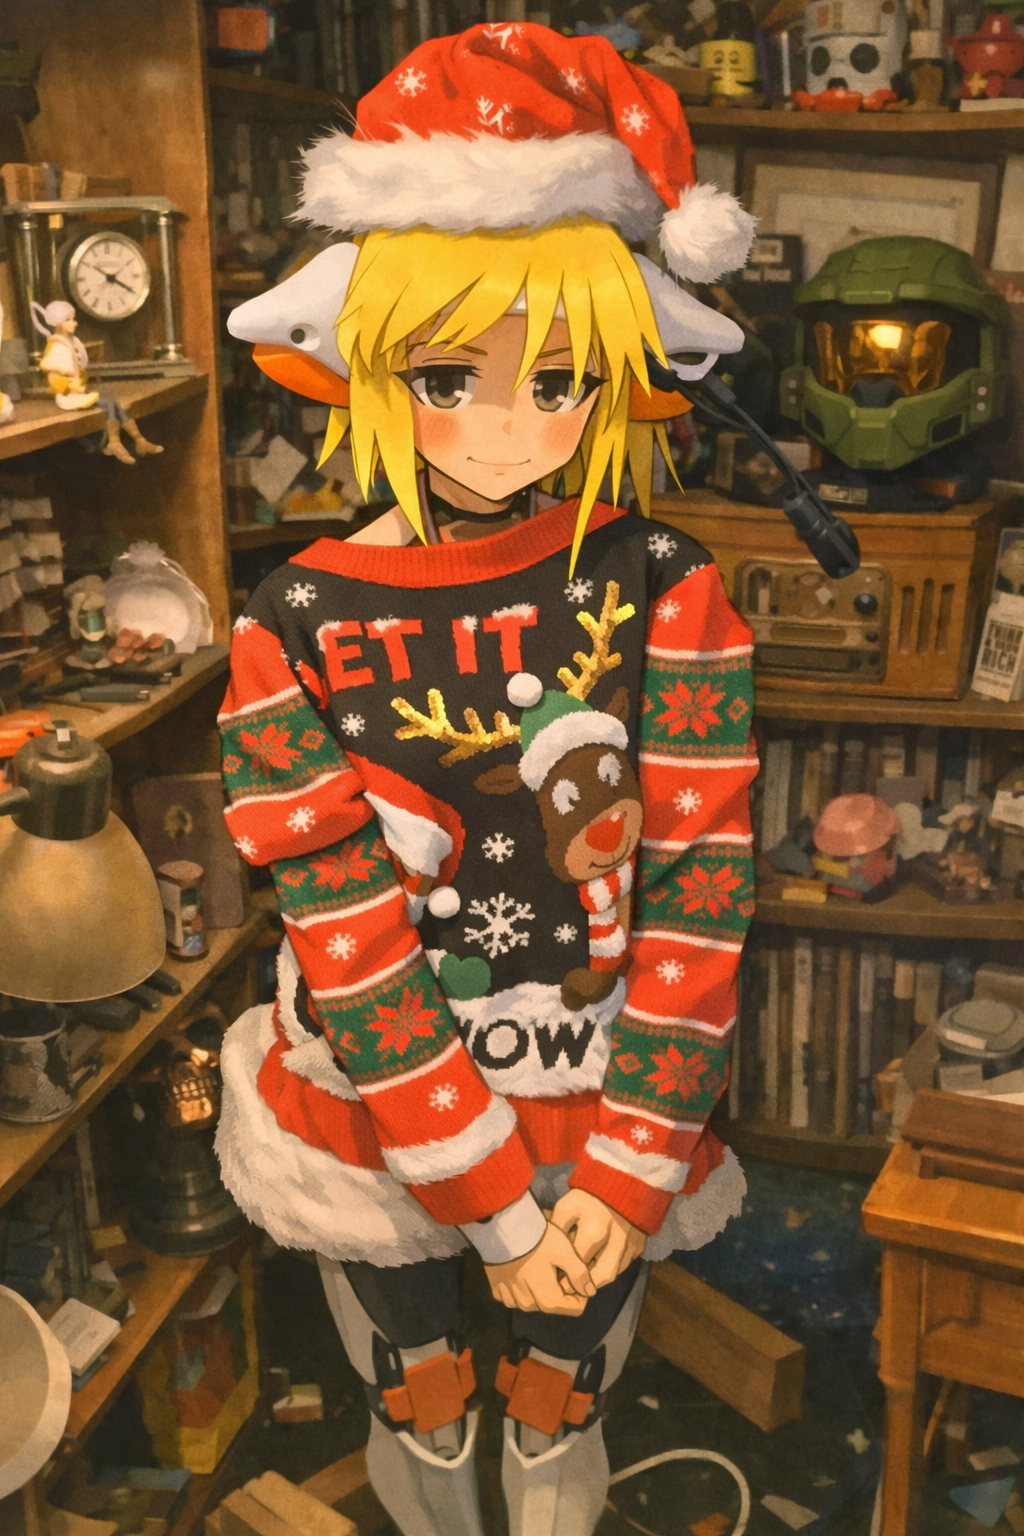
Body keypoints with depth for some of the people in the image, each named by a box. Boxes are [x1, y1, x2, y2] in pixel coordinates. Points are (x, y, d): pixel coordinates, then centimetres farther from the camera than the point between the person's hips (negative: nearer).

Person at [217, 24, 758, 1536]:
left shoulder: (664, 595, -16)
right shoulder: (297, 632, -18)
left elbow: (702, 886, -15)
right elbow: (351, 955, -17)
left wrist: (623, 1179, -16)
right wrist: (499, 1203, -16)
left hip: (607, 1097, 0)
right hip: (380, 1112, 0)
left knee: (576, 1342, 25)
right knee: (411, 1369, 25)